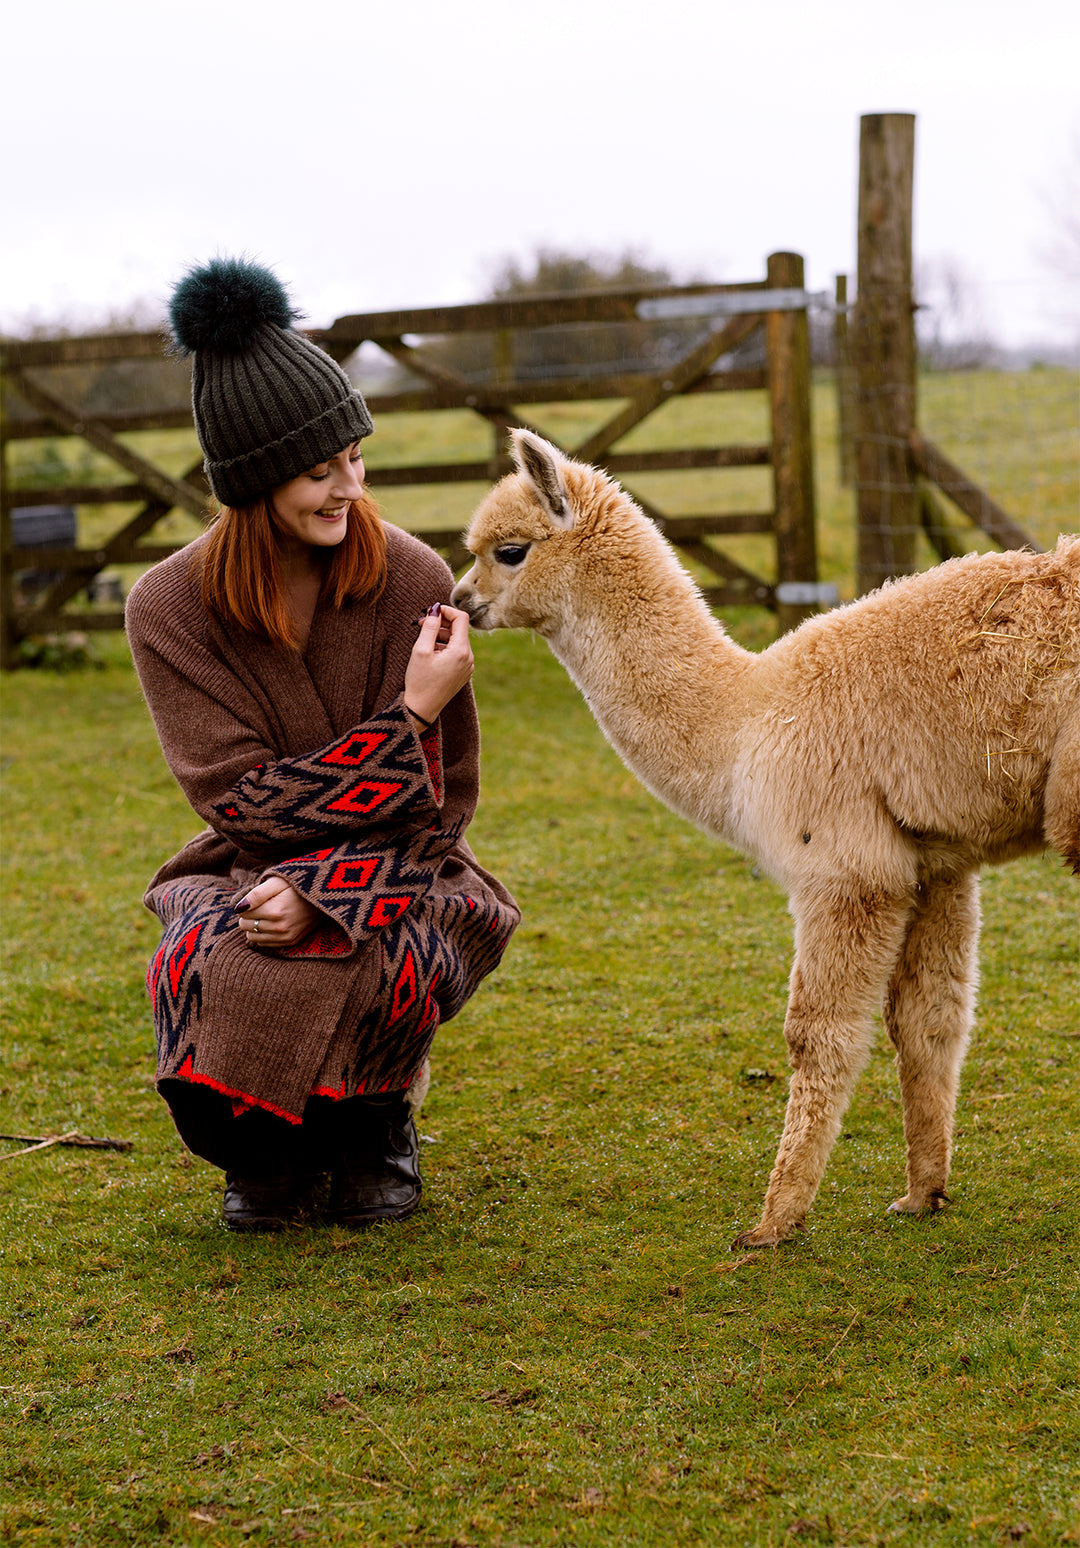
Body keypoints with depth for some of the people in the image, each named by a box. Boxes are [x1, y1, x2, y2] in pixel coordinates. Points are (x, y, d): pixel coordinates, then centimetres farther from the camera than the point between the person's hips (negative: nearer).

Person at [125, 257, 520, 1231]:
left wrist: (323, 887, -26)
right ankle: (271, 1153, 4)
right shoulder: (171, 607, -11)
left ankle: (376, 1126, 3)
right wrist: (410, 714, -24)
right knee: (205, 971, -33)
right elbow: (244, 803, -15)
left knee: (358, 961, -35)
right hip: (247, 873, 1)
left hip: (399, 871, 0)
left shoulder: (412, 581, -11)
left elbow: (445, 802, -8)